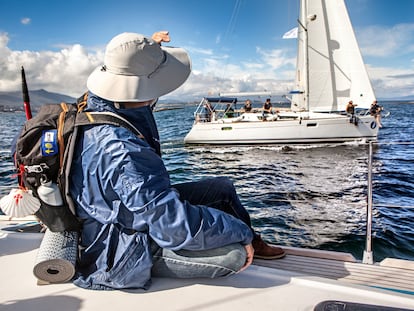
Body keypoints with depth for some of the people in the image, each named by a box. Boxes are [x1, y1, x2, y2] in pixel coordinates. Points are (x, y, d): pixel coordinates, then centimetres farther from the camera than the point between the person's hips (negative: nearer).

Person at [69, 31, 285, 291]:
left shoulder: (95, 104, -8)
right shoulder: (124, 152, -39)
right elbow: (179, 227, -36)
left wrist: (147, 49, 12)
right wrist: (242, 230, -21)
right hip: (121, 255, -9)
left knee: (223, 187, 9)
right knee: (236, 254, -22)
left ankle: (253, 242, 33)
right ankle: (251, 242, 17)